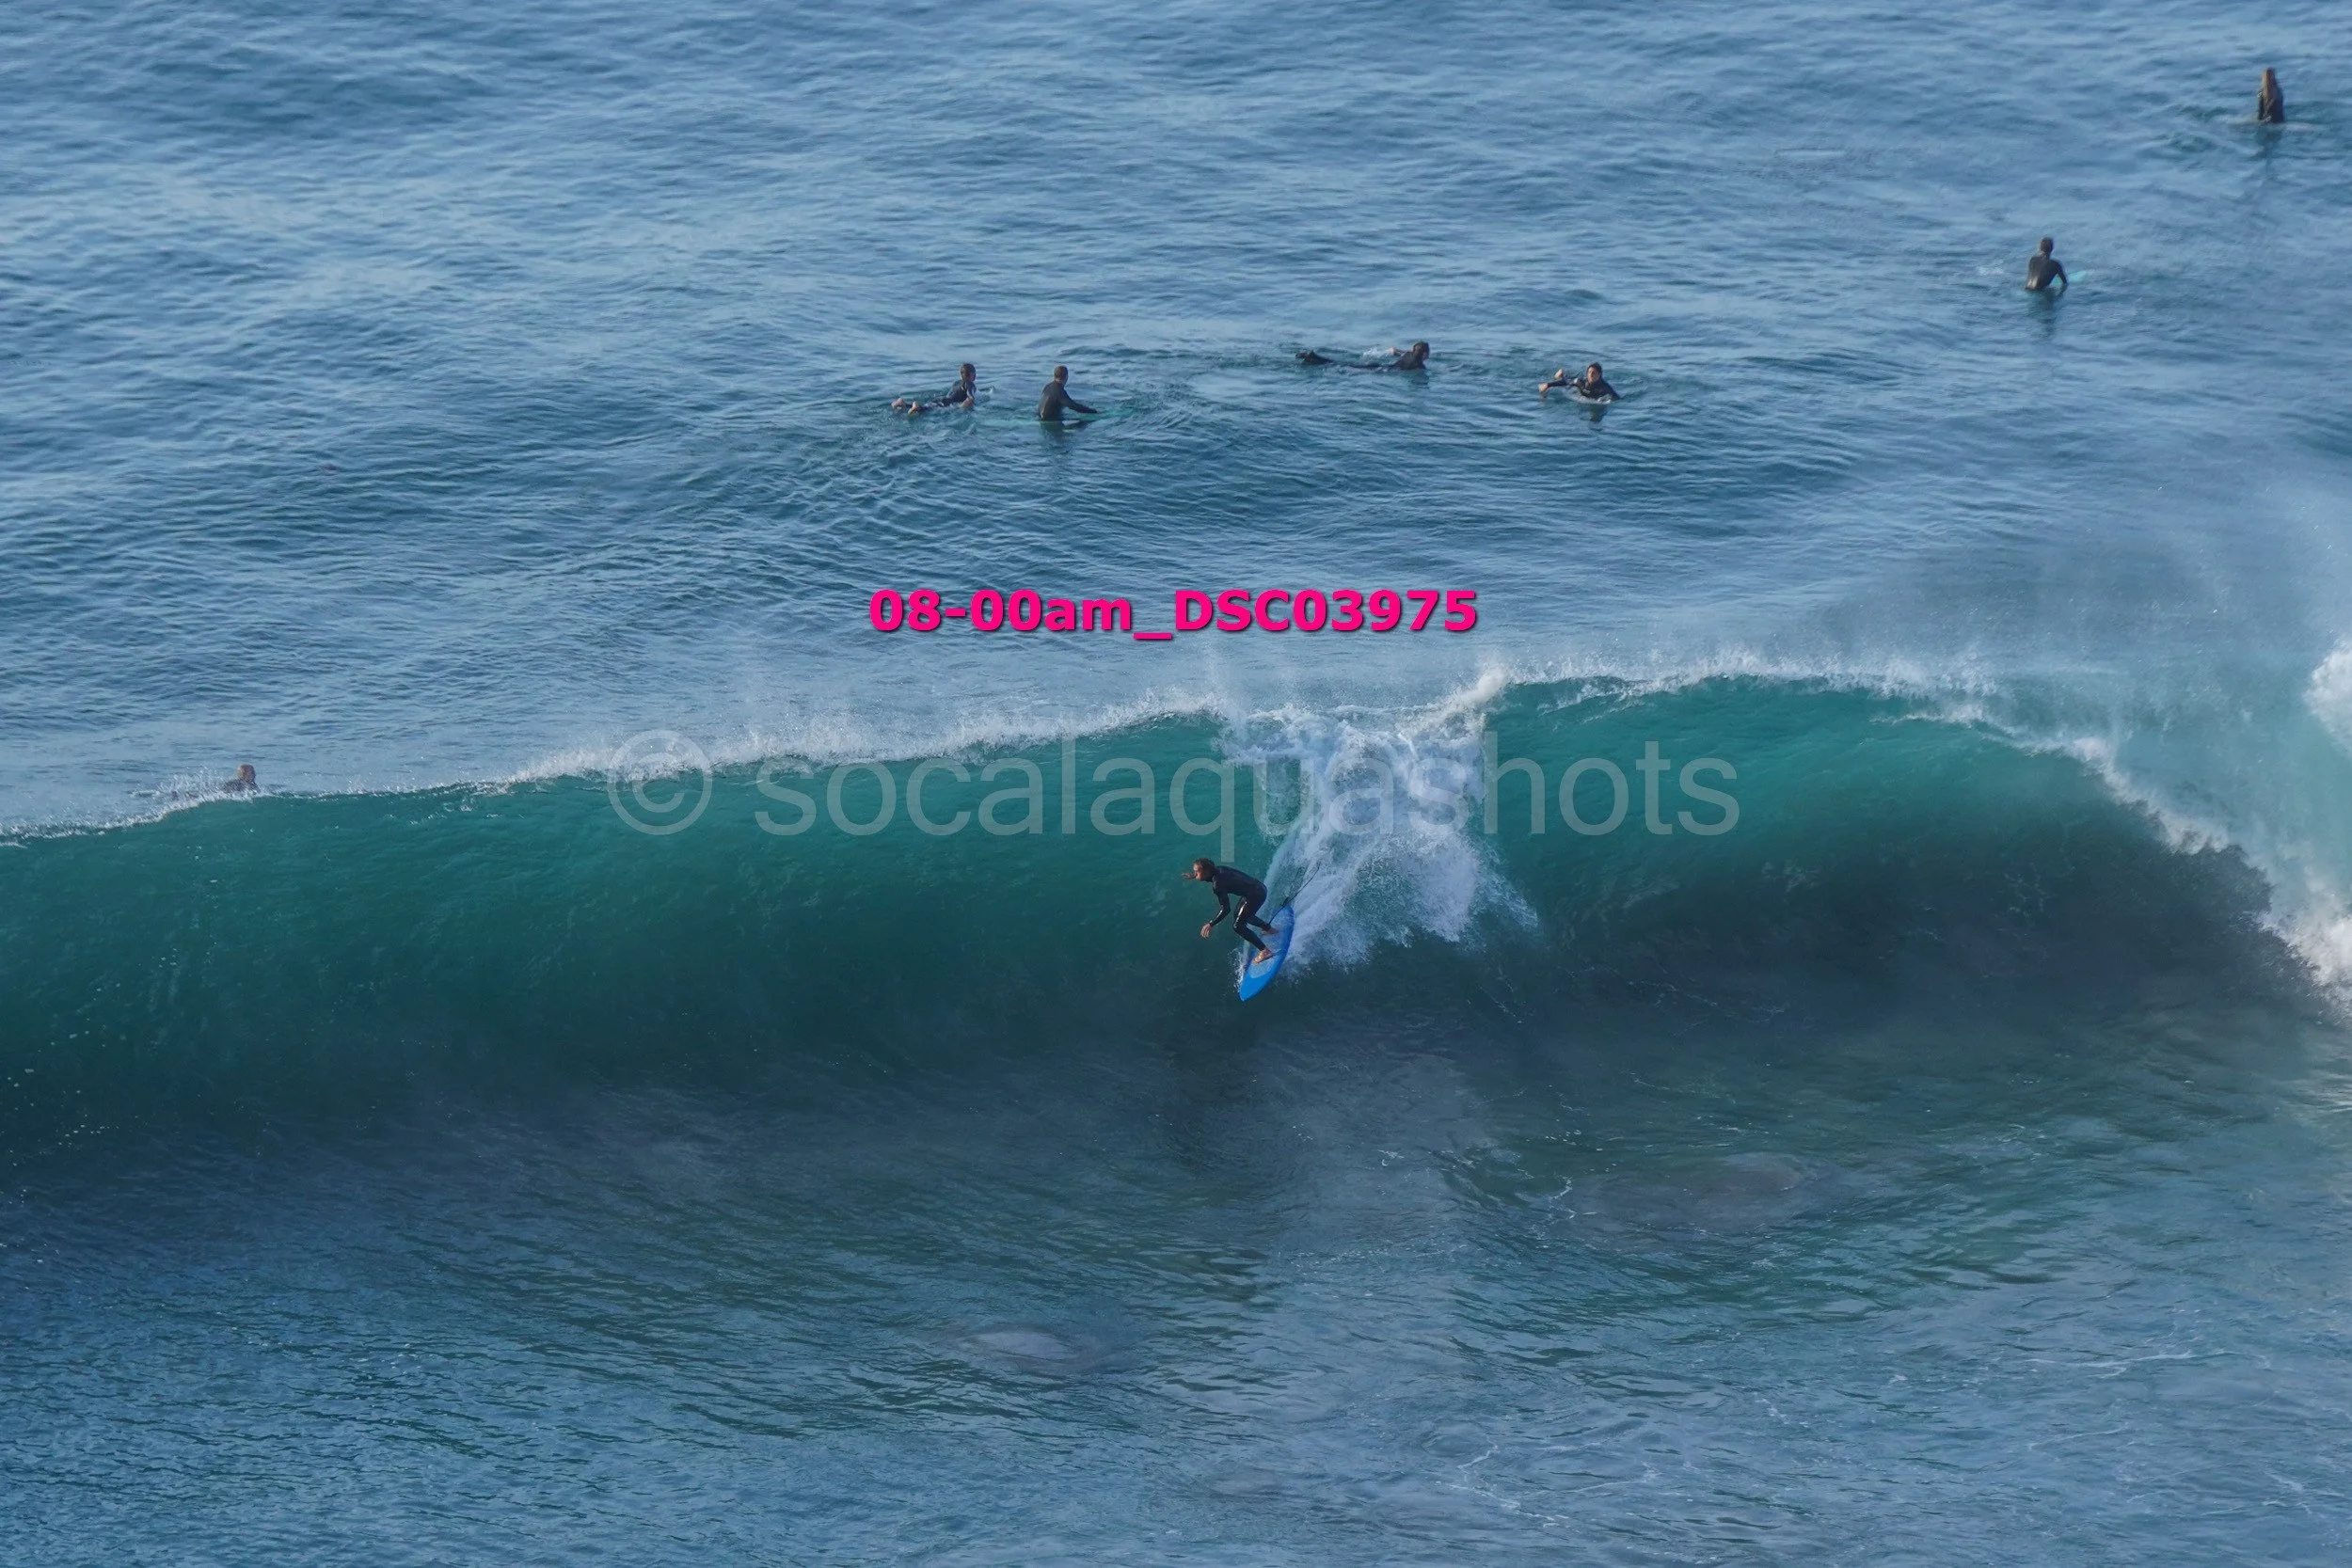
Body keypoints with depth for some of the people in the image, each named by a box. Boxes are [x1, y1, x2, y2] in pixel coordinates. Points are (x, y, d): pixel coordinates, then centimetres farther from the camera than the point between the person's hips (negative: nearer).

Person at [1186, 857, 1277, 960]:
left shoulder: (1217, 885, -26)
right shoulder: (1218, 870, -2)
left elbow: (1225, 909, -27)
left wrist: (1211, 925, -22)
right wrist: (1194, 876, 19)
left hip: (1256, 895, -9)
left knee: (1238, 926, -4)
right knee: (1238, 916, 30)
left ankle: (1264, 951, -2)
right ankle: (1268, 928, 49)